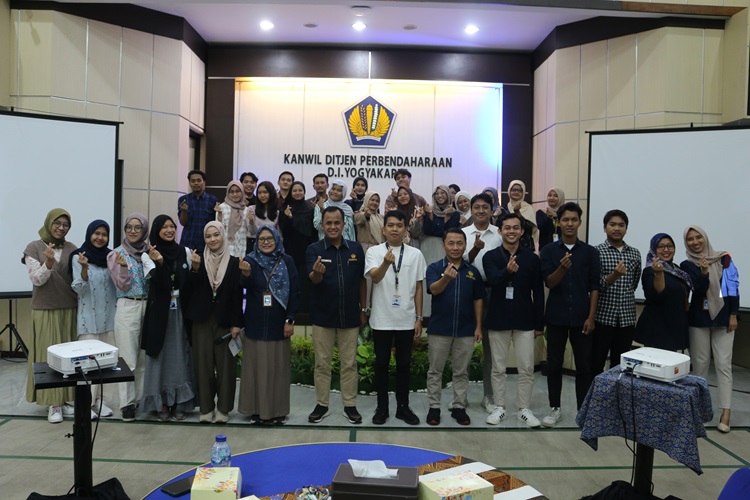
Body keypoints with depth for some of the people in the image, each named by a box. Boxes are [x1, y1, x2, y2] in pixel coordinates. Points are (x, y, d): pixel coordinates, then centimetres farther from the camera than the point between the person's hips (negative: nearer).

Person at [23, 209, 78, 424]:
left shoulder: (71, 248, 5)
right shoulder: (34, 248, -2)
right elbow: (36, 280, -9)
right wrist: (48, 262, -25)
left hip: (69, 309, 3)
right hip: (45, 310, -3)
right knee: (49, 355, -2)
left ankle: (66, 399, 15)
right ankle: (53, 404, 5)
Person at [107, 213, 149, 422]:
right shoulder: (116, 254, 0)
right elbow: (122, 286, -7)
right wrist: (123, 267, -24)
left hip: (149, 307, 3)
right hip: (127, 308, -3)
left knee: (145, 357, 9)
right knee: (128, 358, -2)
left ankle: (142, 398, 20)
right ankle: (127, 403, 7)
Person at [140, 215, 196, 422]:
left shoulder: (185, 252, 6)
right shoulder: (148, 256, 0)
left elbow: (189, 284, 6)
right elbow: (158, 283, -14)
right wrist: (159, 262, -29)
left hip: (181, 310, 2)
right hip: (159, 311, -2)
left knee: (180, 355, 5)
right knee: (160, 355, 2)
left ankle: (180, 402, 14)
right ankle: (161, 403, 11)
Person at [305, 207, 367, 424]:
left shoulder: (356, 248, -1)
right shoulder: (314, 249, -7)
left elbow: (362, 281, 6)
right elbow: (313, 279, -20)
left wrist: (363, 310, 6)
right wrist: (317, 272, -44)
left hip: (350, 316, 1)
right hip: (322, 316, -1)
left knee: (349, 363, 10)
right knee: (322, 363, 10)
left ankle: (350, 405, 23)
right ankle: (321, 405, 23)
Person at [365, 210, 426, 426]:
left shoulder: (415, 254, 2)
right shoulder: (374, 251, -3)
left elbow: (418, 288, 6)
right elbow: (375, 277, -20)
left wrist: (419, 318, 3)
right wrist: (386, 263, -41)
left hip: (406, 320, 2)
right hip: (382, 319, -1)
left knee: (404, 364, 11)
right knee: (381, 364, 9)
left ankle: (403, 407, 23)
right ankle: (382, 407, 21)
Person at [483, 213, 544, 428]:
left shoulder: (532, 258, 2)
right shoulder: (490, 256, -2)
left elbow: (538, 293, 4)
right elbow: (493, 280, -21)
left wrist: (539, 323, 1)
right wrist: (507, 271, -43)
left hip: (524, 320, 1)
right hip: (498, 319, -1)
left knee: (526, 369, 4)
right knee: (498, 368, 9)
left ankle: (524, 409, 18)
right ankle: (499, 407, 22)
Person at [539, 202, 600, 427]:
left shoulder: (590, 252, 2)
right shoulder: (549, 250, 1)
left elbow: (594, 287, 1)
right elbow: (549, 282, -9)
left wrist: (591, 317, -6)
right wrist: (562, 268, -28)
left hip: (581, 317, 0)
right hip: (556, 316, 0)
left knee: (584, 366, 5)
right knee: (554, 364, 7)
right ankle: (554, 408, 20)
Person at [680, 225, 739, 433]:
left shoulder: (723, 258, 2)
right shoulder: (687, 265, 1)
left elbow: (733, 286, 0)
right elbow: (699, 289, -11)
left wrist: (733, 315, -6)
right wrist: (704, 272, -29)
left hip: (723, 317, 0)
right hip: (699, 319, 0)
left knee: (723, 364, -4)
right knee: (700, 363, 7)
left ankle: (726, 413, -5)